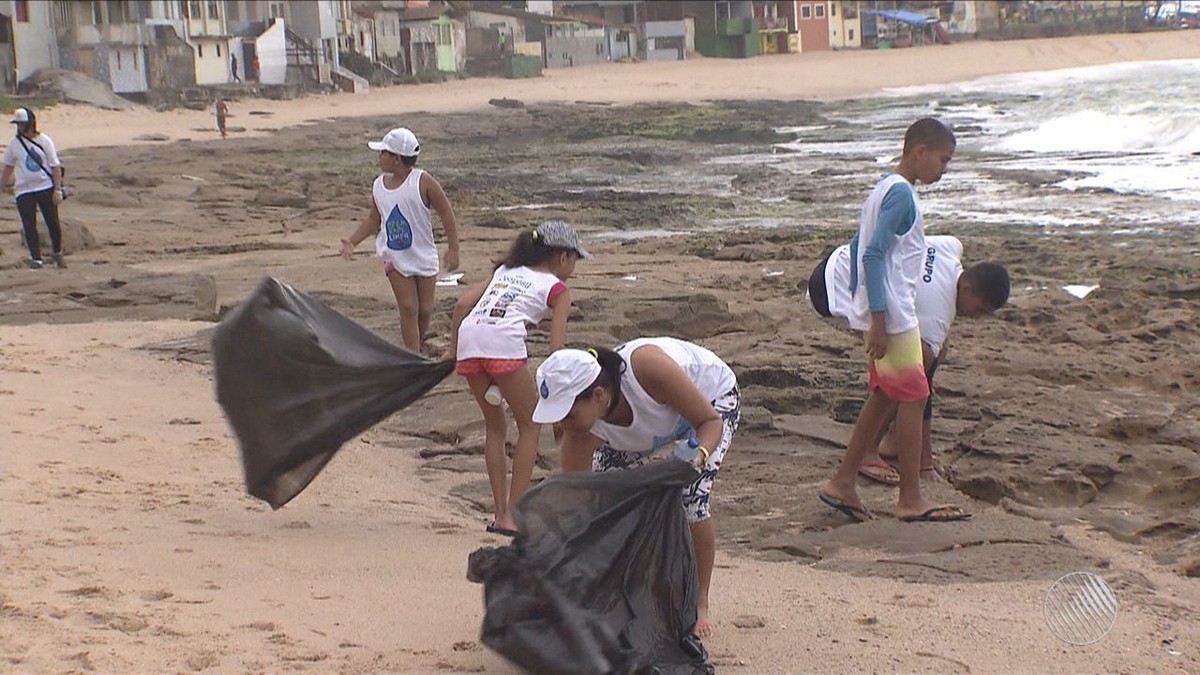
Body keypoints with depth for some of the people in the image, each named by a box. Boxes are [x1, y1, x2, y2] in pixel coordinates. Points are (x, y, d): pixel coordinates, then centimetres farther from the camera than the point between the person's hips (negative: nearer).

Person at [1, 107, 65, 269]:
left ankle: (57, 253, 25)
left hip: (46, 188, -2)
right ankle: (36, 259, 4)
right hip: (24, 191, 2)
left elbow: (55, 166, -2)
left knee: (53, 223, 4)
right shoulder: (15, 143, 3)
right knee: (29, 227, -2)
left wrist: (57, 189, -8)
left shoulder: (44, 141, -3)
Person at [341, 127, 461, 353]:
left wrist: (453, 248, -12)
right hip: (395, 258, 2)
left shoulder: (422, 182, -13)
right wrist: (352, 241, 1)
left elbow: (446, 213, -8)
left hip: (423, 256, -2)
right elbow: (374, 219, 14)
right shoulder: (379, 186, 1)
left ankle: (417, 348, 27)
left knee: (425, 309, 4)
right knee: (408, 308, -5)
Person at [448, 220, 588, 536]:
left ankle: (500, 513, 19)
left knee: (495, 425, 21)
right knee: (530, 425, 13)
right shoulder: (556, 288, 17)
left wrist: (452, 353, 22)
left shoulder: (505, 270, 32)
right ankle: (512, 515, 8)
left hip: (468, 338, 5)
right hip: (504, 343, -5)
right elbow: (556, 348, 6)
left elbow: (462, 304, 20)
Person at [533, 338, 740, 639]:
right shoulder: (583, 433, -30)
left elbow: (711, 421, -31)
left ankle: (700, 605, -3)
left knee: (691, 498, -22)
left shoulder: (646, 367, -44)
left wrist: (698, 455, -50)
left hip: (713, 398, -5)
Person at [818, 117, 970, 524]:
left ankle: (842, 482, 16)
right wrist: (878, 320, -22)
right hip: (893, 315, -10)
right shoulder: (902, 193, -15)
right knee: (913, 396, -4)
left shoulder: (884, 189, 16)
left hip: (881, 314, 10)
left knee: (884, 396, 14)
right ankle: (911, 500, 1)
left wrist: (861, 307, 24)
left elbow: (859, 246, 21)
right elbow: (874, 254, -21)